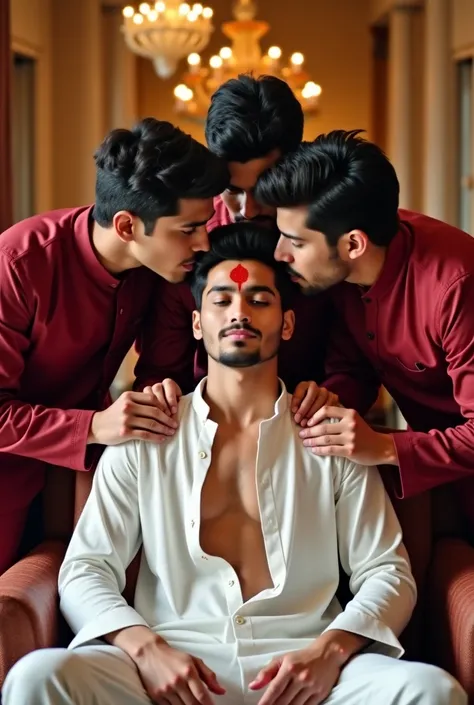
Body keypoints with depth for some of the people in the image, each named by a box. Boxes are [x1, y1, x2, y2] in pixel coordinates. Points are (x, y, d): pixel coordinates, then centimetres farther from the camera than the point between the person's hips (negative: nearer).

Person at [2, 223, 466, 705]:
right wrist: (145, 648, -12)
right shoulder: (144, 436, 13)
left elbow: (388, 574, 9)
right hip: (173, 664, 0)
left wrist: (330, 651, -12)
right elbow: (86, 569, 8)